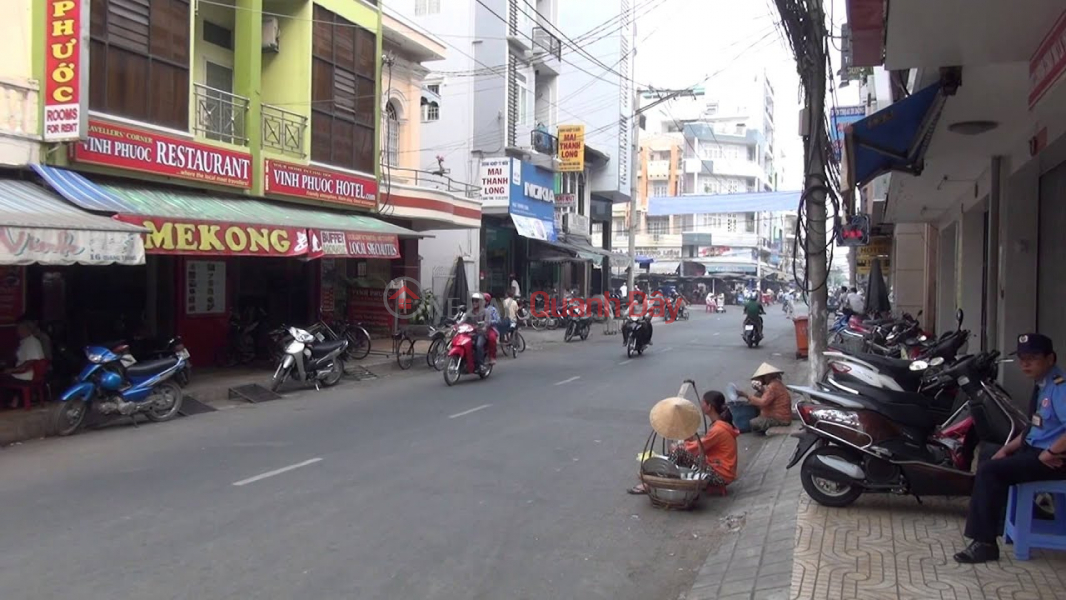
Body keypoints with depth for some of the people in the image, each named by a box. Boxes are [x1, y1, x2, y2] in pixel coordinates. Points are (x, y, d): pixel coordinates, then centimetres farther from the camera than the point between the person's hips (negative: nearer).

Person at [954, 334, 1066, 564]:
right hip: (1035, 449, 10)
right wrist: (1006, 449, 14)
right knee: (988, 464, 11)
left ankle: (985, 543, -14)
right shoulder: (1043, 385, 13)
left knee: (989, 471, -19)